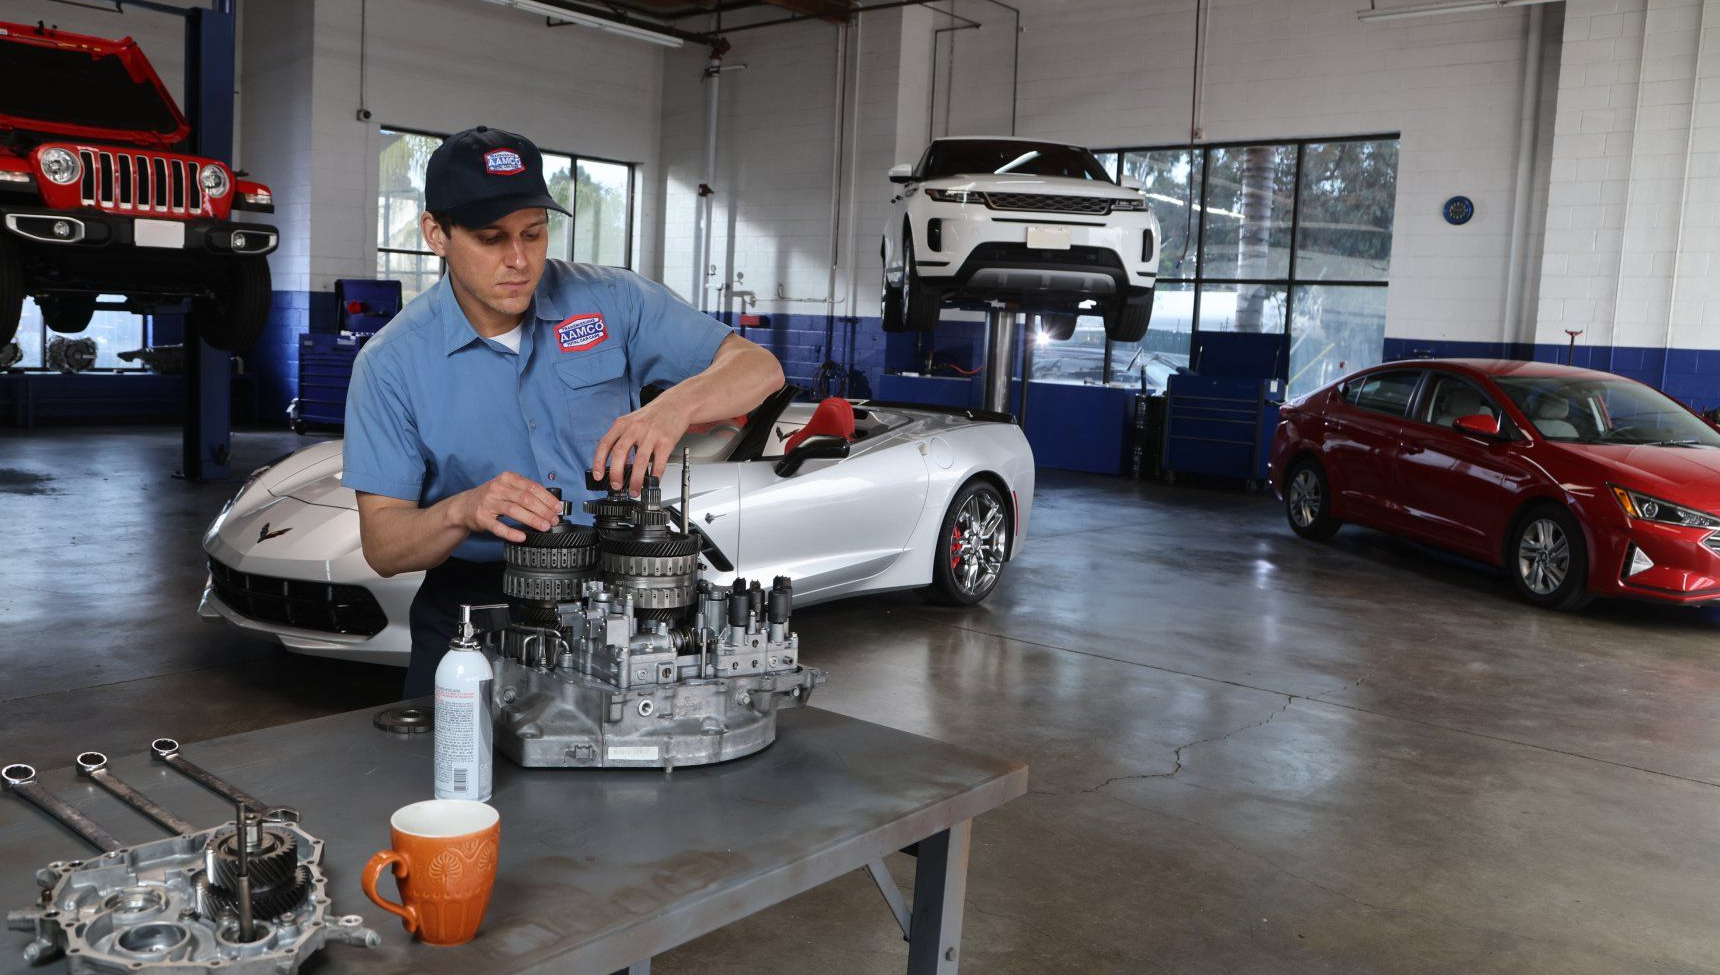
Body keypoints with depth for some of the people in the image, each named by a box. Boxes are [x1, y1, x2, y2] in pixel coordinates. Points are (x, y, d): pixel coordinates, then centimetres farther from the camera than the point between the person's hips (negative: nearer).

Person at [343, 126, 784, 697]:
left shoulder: (611, 301, -2)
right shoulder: (391, 364, -5)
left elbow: (760, 369, -4)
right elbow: (382, 548, -6)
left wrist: (677, 405, -26)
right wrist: (462, 512, -29)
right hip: (475, 604, 0)